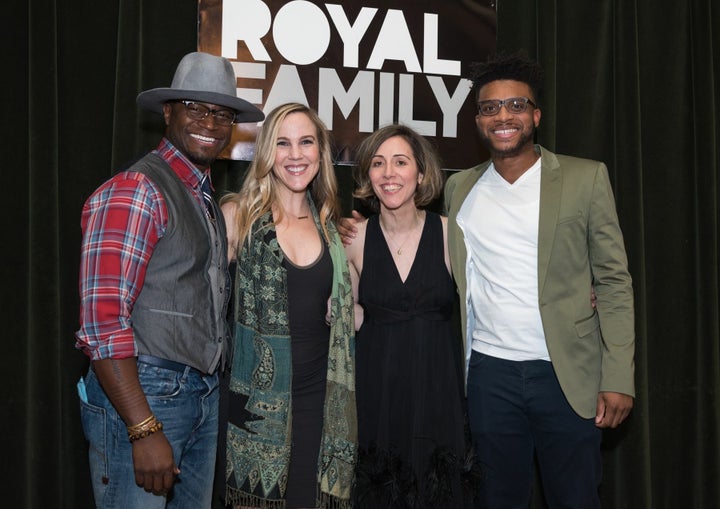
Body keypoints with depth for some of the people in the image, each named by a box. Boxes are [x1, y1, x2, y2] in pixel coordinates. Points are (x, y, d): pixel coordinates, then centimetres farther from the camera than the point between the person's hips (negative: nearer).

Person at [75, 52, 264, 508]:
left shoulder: (208, 203, 15)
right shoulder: (135, 191, -12)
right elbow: (103, 320, -19)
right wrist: (145, 429, -22)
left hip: (203, 397, 8)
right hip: (139, 399, -8)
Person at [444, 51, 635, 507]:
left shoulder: (585, 178, 0)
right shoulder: (460, 188, 9)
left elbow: (614, 282, -2)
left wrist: (618, 378, -9)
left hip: (568, 374, -2)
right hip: (491, 372, 2)